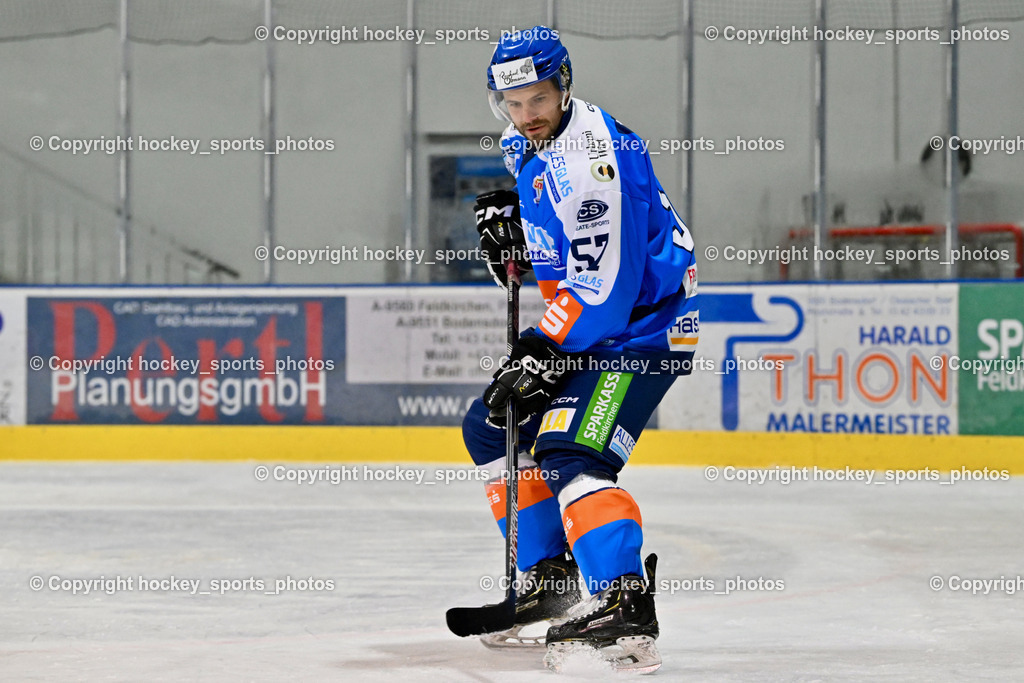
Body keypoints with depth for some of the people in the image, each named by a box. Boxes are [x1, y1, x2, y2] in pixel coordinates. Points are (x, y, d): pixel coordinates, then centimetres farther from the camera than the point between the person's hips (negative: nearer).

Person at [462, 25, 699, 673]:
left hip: (642, 326, -11)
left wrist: (545, 352, -22)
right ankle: (549, 578, 20)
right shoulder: (528, 147, 5)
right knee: (491, 427, 14)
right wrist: (512, 226, 3)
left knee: (569, 451, -25)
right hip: (581, 326, 11)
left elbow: (603, 286, -28)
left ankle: (626, 602, -32)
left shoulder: (590, 154, -26)